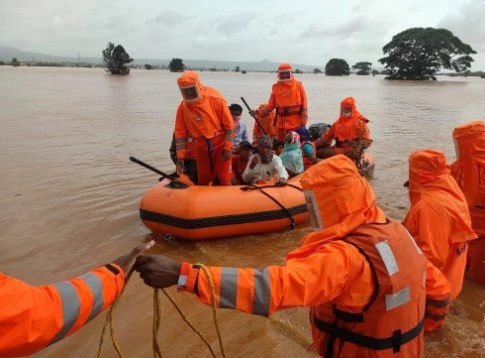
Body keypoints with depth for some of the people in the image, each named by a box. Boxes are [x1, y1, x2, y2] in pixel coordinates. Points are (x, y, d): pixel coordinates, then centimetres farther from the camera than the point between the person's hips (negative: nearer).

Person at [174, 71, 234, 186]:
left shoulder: (215, 99, -16)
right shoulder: (182, 107, -5)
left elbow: (229, 124, -13)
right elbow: (180, 133, 0)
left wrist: (228, 147, -14)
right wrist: (180, 156, -5)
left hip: (221, 144, -4)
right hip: (202, 147, 4)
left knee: (224, 179, 0)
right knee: (203, 180, 13)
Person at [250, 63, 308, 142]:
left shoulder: (298, 85, 1)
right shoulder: (276, 87, 7)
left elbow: (304, 105, -1)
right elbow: (270, 106, 7)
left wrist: (303, 122, -5)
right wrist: (258, 112, -6)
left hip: (295, 123, -2)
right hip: (280, 122, 2)